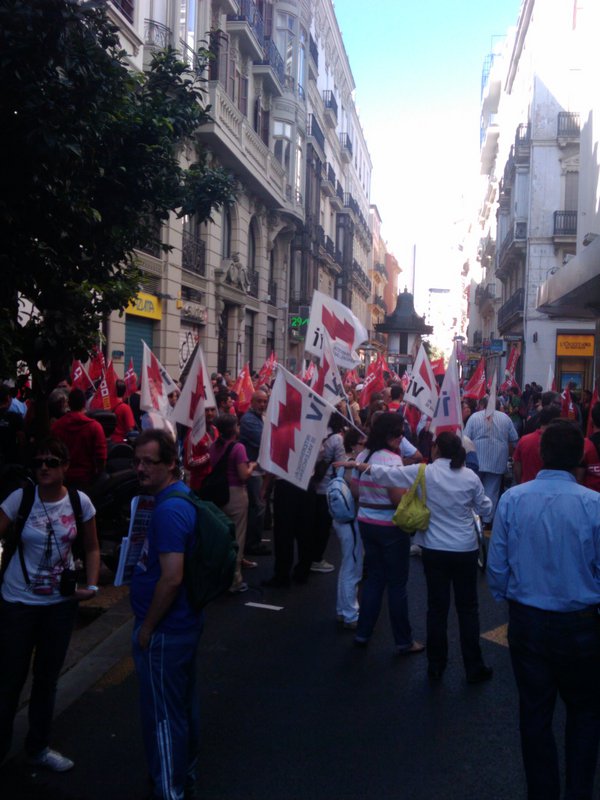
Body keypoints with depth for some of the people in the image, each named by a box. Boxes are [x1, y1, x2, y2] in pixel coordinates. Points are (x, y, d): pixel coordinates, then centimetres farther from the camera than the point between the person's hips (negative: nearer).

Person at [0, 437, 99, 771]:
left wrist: (92, 585, -7)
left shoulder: (80, 502, -7)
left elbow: (92, 548, 4)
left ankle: (39, 747, 34)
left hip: (61, 602, 2)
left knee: (47, 677, 16)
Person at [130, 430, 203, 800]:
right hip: (184, 623, 10)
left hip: (165, 630, -10)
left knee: (163, 714, 5)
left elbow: (171, 578, -29)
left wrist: (147, 628, -16)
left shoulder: (168, 509, -25)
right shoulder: (183, 496, 6)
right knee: (184, 703, 22)